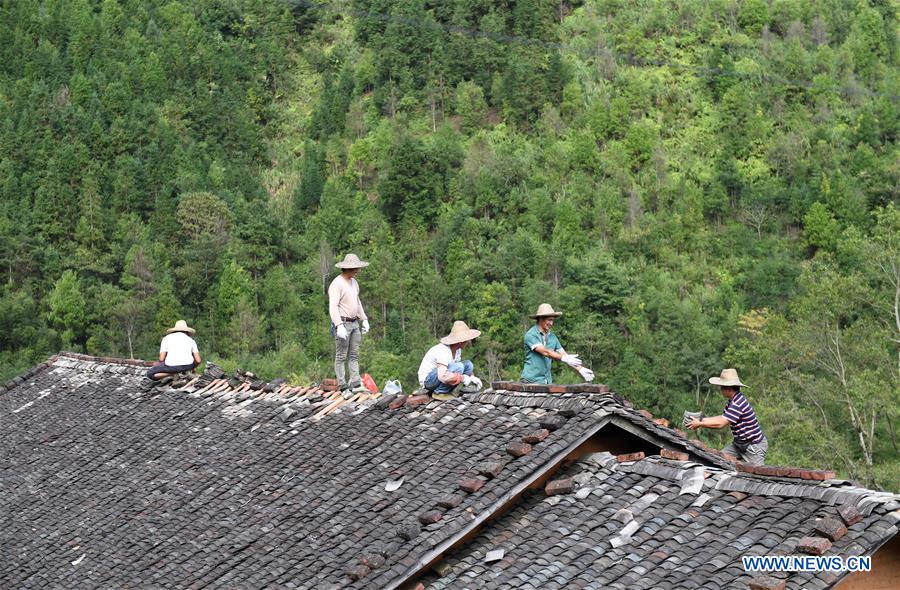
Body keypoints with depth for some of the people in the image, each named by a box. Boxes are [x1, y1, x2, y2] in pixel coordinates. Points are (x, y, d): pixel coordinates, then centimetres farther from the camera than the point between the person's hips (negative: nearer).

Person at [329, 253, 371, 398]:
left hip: (354, 324, 9)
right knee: (341, 357, -3)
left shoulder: (353, 283, 12)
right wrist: (339, 326, -30)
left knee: (354, 356, 7)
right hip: (342, 324, -9)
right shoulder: (337, 284, -16)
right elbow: (333, 306, -23)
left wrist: (364, 320, 17)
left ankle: (356, 385, 8)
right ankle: (343, 388, -2)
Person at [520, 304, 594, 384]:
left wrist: (580, 369, -3)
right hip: (531, 380, -6)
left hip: (547, 380, 6)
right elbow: (544, 352, -21)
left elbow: (563, 354, 9)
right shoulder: (531, 335, -9)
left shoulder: (552, 337, 11)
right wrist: (564, 358, -33)